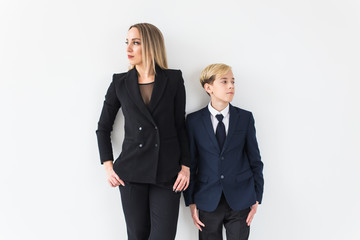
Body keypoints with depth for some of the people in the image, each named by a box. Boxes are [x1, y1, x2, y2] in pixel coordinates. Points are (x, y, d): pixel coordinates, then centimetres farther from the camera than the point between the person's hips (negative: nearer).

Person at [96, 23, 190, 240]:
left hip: (167, 172, -1)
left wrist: (185, 166, 0)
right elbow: (103, 128, 11)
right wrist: (108, 166, 3)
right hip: (131, 172, 1)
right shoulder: (120, 83, 4)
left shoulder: (173, 79, 1)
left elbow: (180, 126, 5)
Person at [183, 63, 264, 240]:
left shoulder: (245, 118, 3)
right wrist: (191, 201, 0)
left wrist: (256, 198, 3)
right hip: (208, 201, 0)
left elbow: (255, 159, 5)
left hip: (239, 200, 1)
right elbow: (190, 163, 1)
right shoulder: (194, 120, 0)